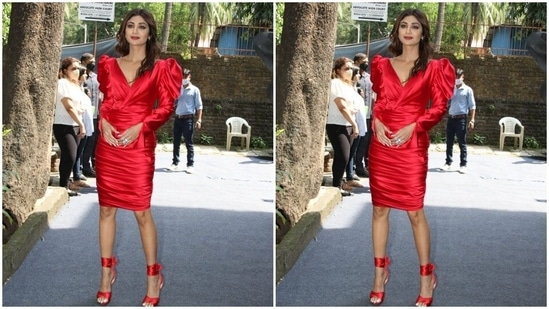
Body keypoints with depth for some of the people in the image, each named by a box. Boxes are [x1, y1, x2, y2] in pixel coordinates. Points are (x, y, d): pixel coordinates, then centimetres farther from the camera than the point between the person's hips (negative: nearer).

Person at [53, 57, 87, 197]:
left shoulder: (75, 84, 16)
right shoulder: (62, 83, -10)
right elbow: (69, 107, -15)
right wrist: (81, 124, -14)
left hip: (74, 125, 8)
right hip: (63, 125, -8)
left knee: (71, 156, 8)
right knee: (69, 156, -13)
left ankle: (65, 183, 17)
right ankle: (63, 186, -6)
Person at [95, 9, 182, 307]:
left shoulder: (159, 68, 1)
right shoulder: (109, 65, 10)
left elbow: (166, 107, -2)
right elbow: (100, 100, 15)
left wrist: (140, 127, -14)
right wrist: (103, 122, -5)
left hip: (139, 145, -3)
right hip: (108, 143, 4)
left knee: (142, 211, -3)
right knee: (106, 208, 7)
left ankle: (153, 276, 10)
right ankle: (107, 273, 20)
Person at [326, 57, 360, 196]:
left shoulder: (348, 84, 17)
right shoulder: (335, 83, -10)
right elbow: (342, 107, -15)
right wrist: (354, 124, -13)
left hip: (347, 125, 9)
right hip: (337, 125, -9)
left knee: (344, 156, 10)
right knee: (342, 156, -13)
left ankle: (339, 182, 20)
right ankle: (336, 186, -6)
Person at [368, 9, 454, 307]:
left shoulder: (432, 67, 1)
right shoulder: (382, 64, 10)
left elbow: (439, 108, -2)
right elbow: (373, 100, 15)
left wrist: (413, 127, -14)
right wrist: (376, 121, -5)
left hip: (412, 145, -3)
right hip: (381, 143, 4)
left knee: (415, 211, -3)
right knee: (379, 208, 7)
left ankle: (426, 276, 10)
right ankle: (380, 273, 18)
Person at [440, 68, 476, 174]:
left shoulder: (467, 90, 1)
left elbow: (472, 106, -1)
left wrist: (472, 120, -10)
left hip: (461, 118, -4)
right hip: (450, 118, 4)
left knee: (462, 143, -1)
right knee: (449, 142, 7)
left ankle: (463, 165, 2)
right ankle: (448, 163, 15)